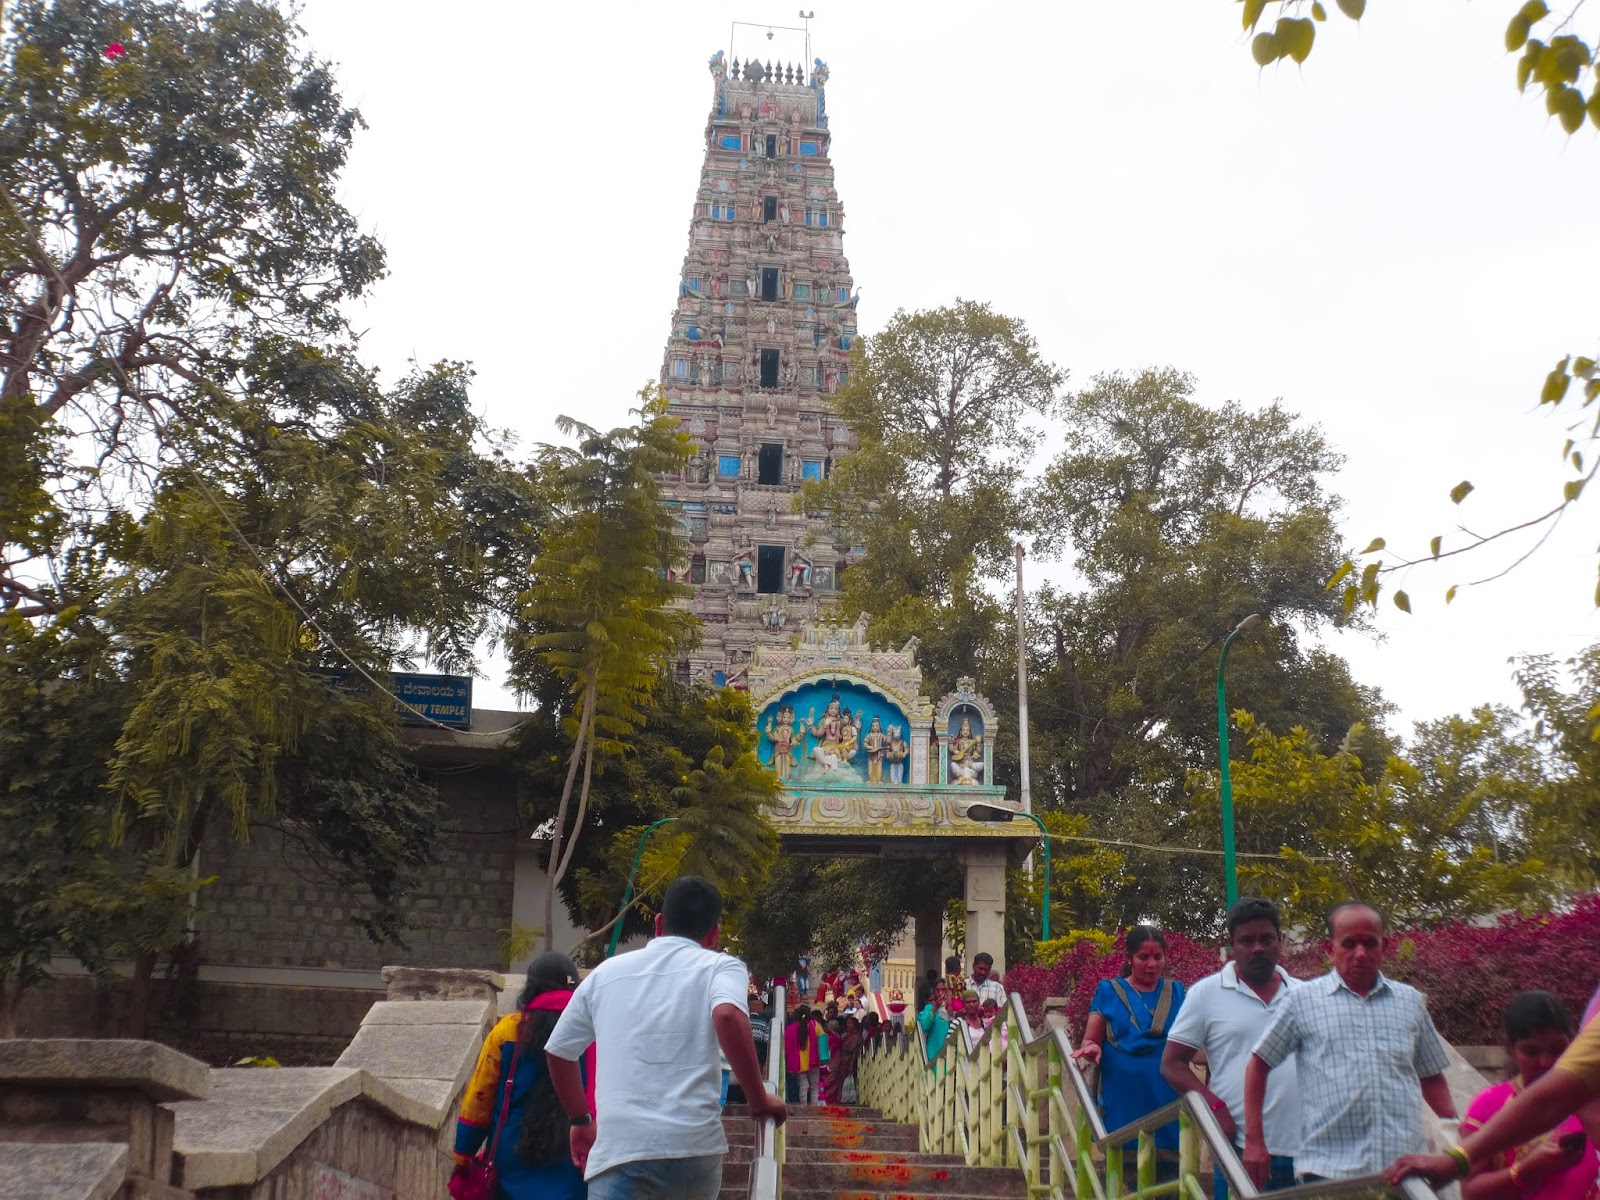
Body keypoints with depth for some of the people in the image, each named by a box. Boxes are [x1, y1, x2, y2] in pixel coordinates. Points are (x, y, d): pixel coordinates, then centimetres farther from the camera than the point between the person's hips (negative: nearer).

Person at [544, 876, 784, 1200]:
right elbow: (728, 1017, -16)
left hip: (620, 1148, 1)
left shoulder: (606, 972, 19)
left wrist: (581, 1119, 39)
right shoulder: (719, 966, 7)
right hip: (695, 1143, 0)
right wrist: (758, 1101, -5)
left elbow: (557, 1051, 26)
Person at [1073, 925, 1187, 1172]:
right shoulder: (1109, 992, 6)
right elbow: (1090, 1041, 5)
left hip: (1166, 1103, 1)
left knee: (1166, 1171, 1)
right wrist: (1091, 1049, -18)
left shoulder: (1176, 992, 10)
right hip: (1123, 1103, -1)